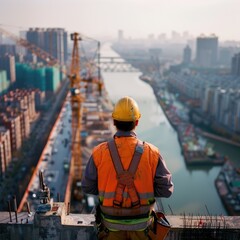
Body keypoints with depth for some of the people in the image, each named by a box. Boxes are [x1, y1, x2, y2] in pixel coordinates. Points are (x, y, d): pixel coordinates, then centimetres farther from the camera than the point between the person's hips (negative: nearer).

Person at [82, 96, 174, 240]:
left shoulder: (100, 152, -15)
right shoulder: (151, 153, -15)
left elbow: (88, 187, -5)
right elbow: (166, 189, -11)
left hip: (112, 223, 0)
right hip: (141, 224, 0)